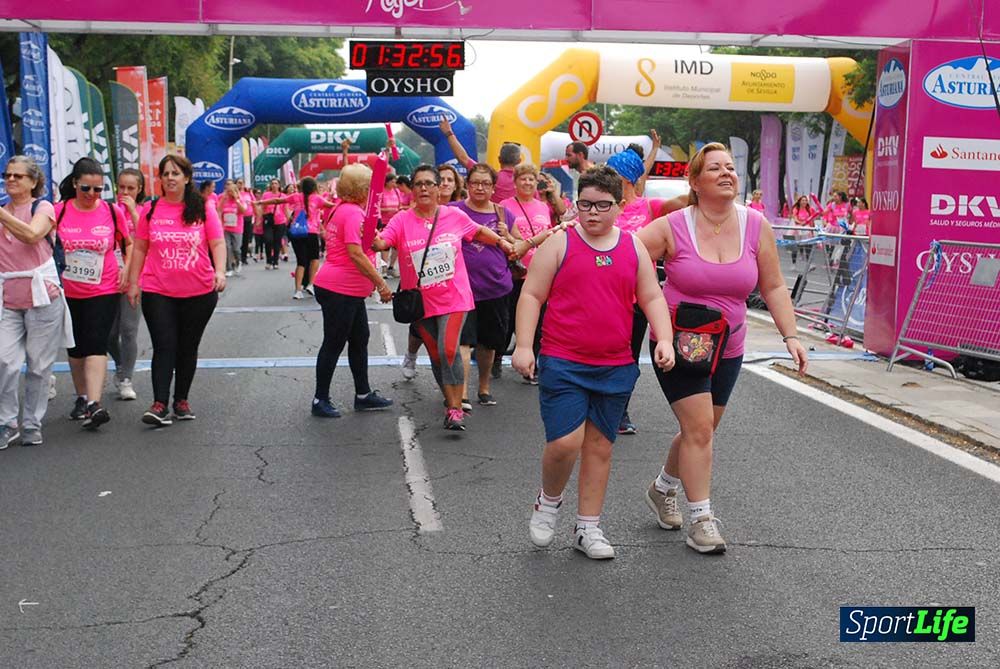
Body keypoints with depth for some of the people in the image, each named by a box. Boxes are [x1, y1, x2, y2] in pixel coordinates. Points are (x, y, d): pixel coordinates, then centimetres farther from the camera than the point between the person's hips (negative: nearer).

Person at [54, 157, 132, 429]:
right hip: (68, 292, 2)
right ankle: (82, 398, 28)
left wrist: (127, 269, -3)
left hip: (104, 291, -2)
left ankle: (94, 404, -19)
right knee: (76, 347, 13)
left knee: (96, 345, -13)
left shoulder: (112, 211, -4)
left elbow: (128, 243, 11)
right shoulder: (59, 211, -4)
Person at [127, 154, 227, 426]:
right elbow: (140, 248, 8)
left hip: (199, 293, 0)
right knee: (164, 346, -6)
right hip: (158, 292, 0)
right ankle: (159, 404, -6)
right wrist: (133, 282, 5)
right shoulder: (150, 210, 3)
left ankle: (182, 401, 22)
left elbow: (218, 244, -2)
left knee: (188, 348, 11)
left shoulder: (203, 209, -1)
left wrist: (220, 271, -18)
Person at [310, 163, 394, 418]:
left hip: (350, 291, 10)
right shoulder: (353, 213, -18)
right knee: (334, 344, -1)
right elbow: (356, 254, -25)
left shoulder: (342, 209, 13)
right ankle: (320, 400, 10)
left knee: (360, 339, 15)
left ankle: (363, 395, 24)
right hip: (339, 290, -10)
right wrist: (382, 284, -21)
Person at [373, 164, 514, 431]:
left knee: (448, 351, -16)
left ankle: (455, 409, -7)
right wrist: (373, 239, -42)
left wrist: (502, 242, 15)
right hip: (421, 301, 1)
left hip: (453, 298, -1)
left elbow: (479, 232, 17)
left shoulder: (455, 215, -2)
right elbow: (382, 243, -22)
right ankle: (451, 400, 30)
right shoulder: (402, 220, -7)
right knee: (436, 356, 11)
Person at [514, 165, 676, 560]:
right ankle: (549, 501, 19)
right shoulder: (560, 243, -1)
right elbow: (531, 295, -1)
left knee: (600, 446, 9)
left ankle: (588, 528, 22)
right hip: (562, 364, -3)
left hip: (615, 368, 4)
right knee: (565, 442, -12)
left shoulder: (634, 248, 9)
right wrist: (524, 346, -10)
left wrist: (664, 339, -2)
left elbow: (652, 298, 13)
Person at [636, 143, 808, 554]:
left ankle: (663, 489, 41)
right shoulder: (671, 228, -13)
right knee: (699, 426, -10)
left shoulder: (756, 226, -3)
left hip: (727, 349, 5)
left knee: (701, 430, 15)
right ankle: (701, 519, 4)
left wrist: (790, 335, -3)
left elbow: (773, 287, 3)